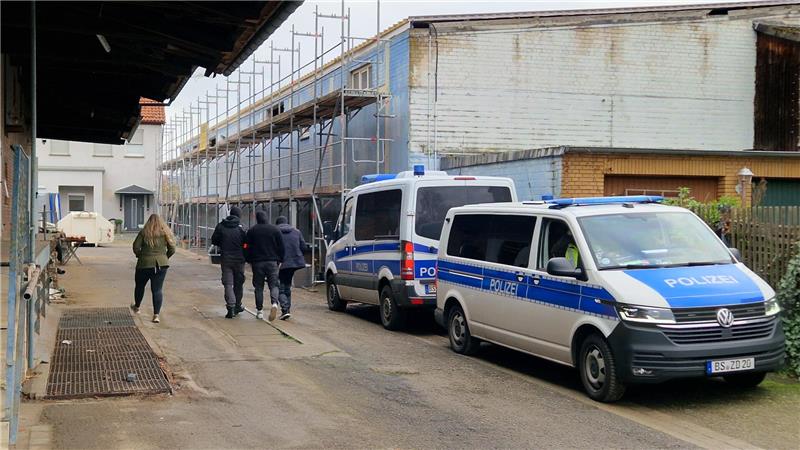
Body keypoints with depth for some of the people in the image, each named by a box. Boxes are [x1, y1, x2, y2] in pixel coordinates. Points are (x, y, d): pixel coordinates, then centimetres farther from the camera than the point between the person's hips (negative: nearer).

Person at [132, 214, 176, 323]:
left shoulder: (144, 232, -4)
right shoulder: (166, 233, 1)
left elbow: (136, 247, -6)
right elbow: (172, 249, 1)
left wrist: (140, 256, 11)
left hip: (145, 263, -1)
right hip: (161, 264, 1)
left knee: (140, 286, 21)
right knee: (157, 289, 4)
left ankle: (137, 307, 39)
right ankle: (156, 315, -1)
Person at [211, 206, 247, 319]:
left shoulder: (220, 226, -2)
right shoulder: (240, 227, -7)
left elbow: (214, 241, 3)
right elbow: (246, 243, -6)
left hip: (226, 259, 0)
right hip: (239, 259, 0)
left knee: (228, 284, 0)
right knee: (238, 283, 15)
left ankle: (231, 308, -13)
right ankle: (237, 305, 24)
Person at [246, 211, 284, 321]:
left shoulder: (252, 231, 2)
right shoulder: (275, 229, 2)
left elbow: (248, 248, 4)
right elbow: (281, 247, 3)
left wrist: (249, 261, 13)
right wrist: (280, 260, 10)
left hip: (257, 262, 0)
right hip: (272, 262, 0)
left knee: (259, 287, 8)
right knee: (273, 285, 4)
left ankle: (259, 311, 9)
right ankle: (274, 303, -21)